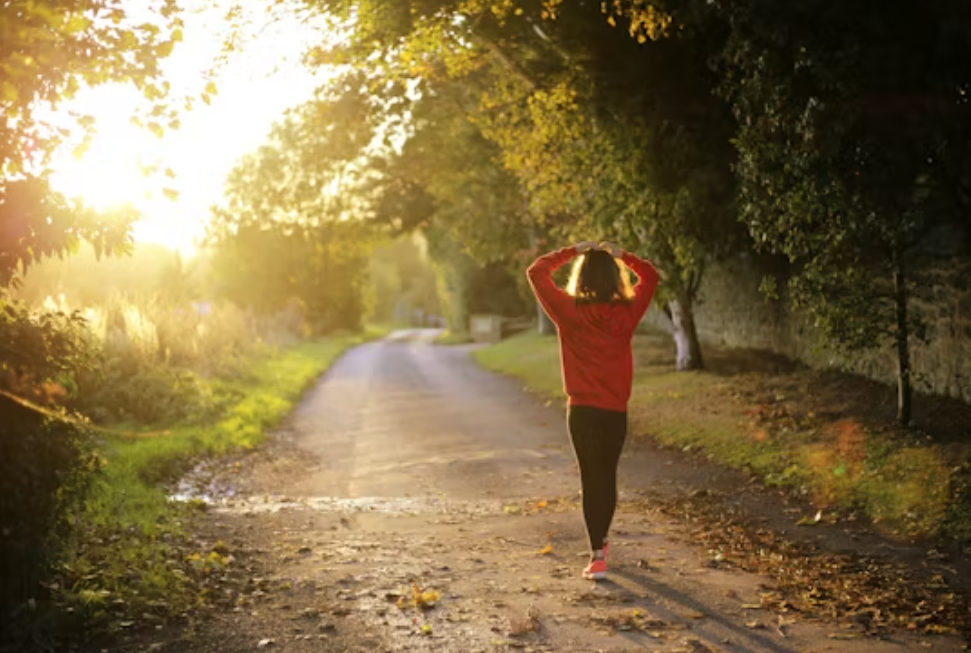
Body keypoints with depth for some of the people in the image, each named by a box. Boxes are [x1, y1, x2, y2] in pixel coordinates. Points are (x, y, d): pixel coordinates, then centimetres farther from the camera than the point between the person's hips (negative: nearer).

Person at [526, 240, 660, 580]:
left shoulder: (569, 311, -9)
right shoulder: (627, 312, -5)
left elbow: (536, 272, 1)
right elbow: (651, 276, 13)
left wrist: (572, 252, 4)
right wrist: (621, 255, 10)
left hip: (581, 410, -1)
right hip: (615, 411, 2)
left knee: (591, 479, 5)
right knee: (607, 476, 17)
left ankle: (598, 555, -2)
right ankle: (600, 542, 35)